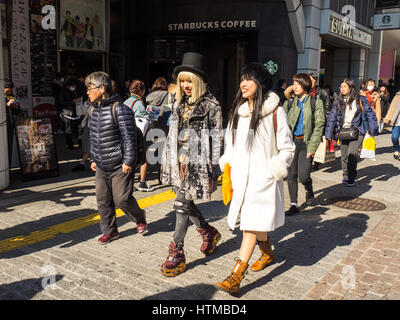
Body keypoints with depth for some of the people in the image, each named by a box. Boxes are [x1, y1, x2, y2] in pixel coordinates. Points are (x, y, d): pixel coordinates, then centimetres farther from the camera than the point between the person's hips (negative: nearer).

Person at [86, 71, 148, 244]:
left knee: (121, 198, -3)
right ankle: (109, 230, 26)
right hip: (101, 167, 8)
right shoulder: (94, 111, 11)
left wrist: (128, 161, -17)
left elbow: (129, 137, -16)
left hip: (119, 166, -8)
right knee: (103, 200, 10)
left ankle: (139, 218, 26)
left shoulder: (119, 109, -14)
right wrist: (93, 159, 19)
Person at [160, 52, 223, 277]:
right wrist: (168, 162, 16)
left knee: (182, 205, -7)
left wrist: (213, 169, -12)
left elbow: (217, 139, -9)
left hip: (197, 161, -7)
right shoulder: (180, 103, 13)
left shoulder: (211, 105, -8)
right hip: (179, 159, 7)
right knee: (186, 202, 14)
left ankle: (177, 253, 5)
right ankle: (209, 232, 38)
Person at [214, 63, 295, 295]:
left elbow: (287, 149, -3)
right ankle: (268, 254, 43)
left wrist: (275, 170, -11)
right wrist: (228, 172, 13)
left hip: (263, 179, -6)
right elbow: (231, 143, 17)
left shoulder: (275, 112, -9)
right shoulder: (237, 111, 8)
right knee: (255, 224, 18)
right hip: (241, 177, 6)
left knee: (252, 226, -7)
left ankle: (235, 278, -6)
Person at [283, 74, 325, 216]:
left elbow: (319, 125, -4)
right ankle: (294, 205, 15)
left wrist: (312, 147, -11)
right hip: (292, 141, 3)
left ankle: (309, 192, 26)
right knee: (291, 175, 3)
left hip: (306, 142, -3)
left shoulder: (316, 102, 0)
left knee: (303, 176, -9)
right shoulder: (290, 103, 9)